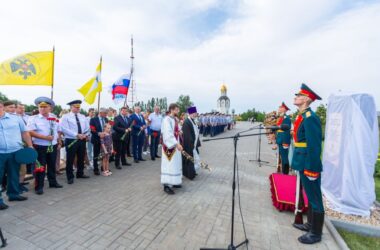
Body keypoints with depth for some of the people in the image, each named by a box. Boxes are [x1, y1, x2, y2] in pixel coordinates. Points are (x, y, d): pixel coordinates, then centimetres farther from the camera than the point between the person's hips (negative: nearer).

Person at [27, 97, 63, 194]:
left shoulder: (54, 118, 7)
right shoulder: (33, 118, -6)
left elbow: (58, 131, 14)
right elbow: (30, 132, -15)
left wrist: (59, 142, 9)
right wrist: (45, 137, -21)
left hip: (53, 146, 4)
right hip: (40, 147, -4)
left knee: (52, 165, 16)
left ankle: (53, 182, 31)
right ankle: (39, 186, 17)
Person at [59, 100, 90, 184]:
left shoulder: (83, 117, 11)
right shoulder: (65, 117, -5)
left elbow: (87, 128, 9)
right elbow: (65, 129, -16)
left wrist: (85, 134, -11)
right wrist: (77, 135, -22)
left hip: (82, 140, 5)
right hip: (71, 140, -5)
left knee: (81, 158, 15)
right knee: (70, 160, 3)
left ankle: (80, 173, 31)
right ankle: (70, 177, 17)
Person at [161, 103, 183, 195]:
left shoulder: (175, 119, 11)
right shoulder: (167, 119, -16)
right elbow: (168, 133, -26)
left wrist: (179, 131, 1)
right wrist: (177, 144, -31)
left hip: (175, 145, 10)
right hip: (169, 146, -10)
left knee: (175, 164, 15)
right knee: (169, 165, -5)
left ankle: (173, 182, 28)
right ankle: (166, 185, 3)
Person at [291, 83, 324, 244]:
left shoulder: (310, 118, -20)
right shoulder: (302, 116, 9)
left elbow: (315, 146, -22)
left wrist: (311, 169, -20)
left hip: (309, 166, -10)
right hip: (303, 163, 10)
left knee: (315, 198, 7)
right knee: (310, 196, 21)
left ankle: (316, 233, 24)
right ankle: (310, 224, 39)